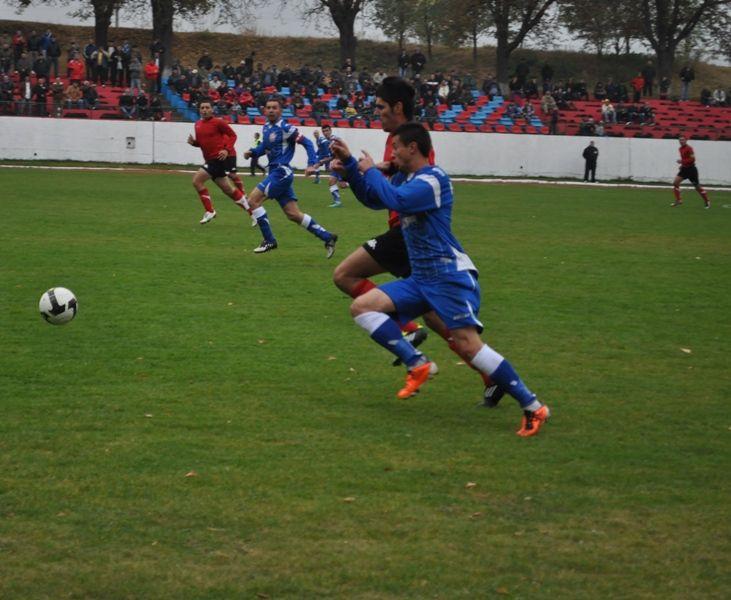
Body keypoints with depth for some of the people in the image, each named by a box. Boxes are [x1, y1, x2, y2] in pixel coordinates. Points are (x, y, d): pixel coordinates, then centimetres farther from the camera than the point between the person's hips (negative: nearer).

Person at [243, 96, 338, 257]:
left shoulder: (285, 128, -12)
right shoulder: (266, 127, 11)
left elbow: (307, 143, -12)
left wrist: (311, 164, -22)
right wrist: (253, 152, 6)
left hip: (282, 172, -8)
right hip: (275, 172, 8)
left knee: (254, 200, -12)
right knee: (294, 214, 8)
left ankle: (269, 241, -4)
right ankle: (327, 237, 15)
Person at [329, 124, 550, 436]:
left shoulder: (433, 179, -14)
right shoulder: (405, 178, 15)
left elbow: (395, 200, -27)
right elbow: (373, 199, 28)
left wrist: (371, 171, -11)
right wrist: (349, 163, 17)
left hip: (450, 275, -9)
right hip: (421, 279, 9)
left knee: (468, 343, -21)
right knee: (361, 306, -2)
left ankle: (533, 407, -15)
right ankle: (417, 364, -4)